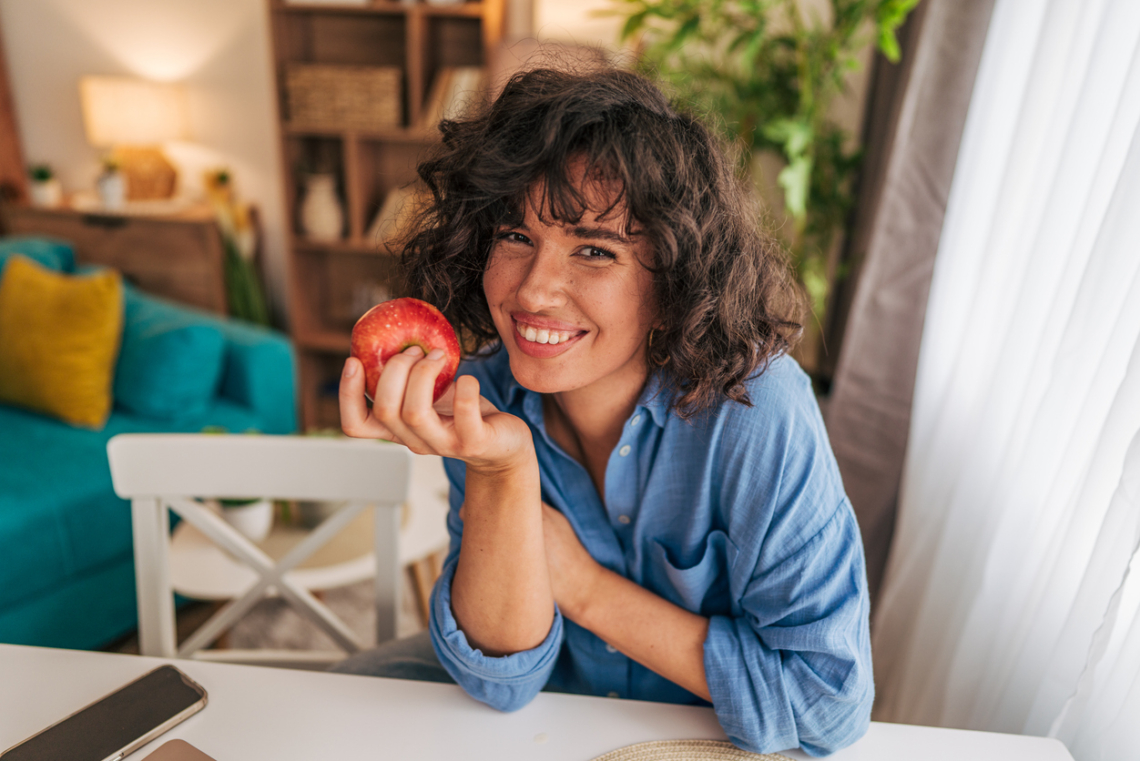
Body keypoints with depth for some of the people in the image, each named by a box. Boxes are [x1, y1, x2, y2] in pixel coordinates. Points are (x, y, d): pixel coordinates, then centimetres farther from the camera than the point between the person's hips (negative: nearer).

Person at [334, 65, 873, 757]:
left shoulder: (755, 412, -28)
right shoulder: (490, 390, -17)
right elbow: (502, 677, -18)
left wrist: (585, 587, -23)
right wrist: (498, 471, -35)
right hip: (550, 705, 3)